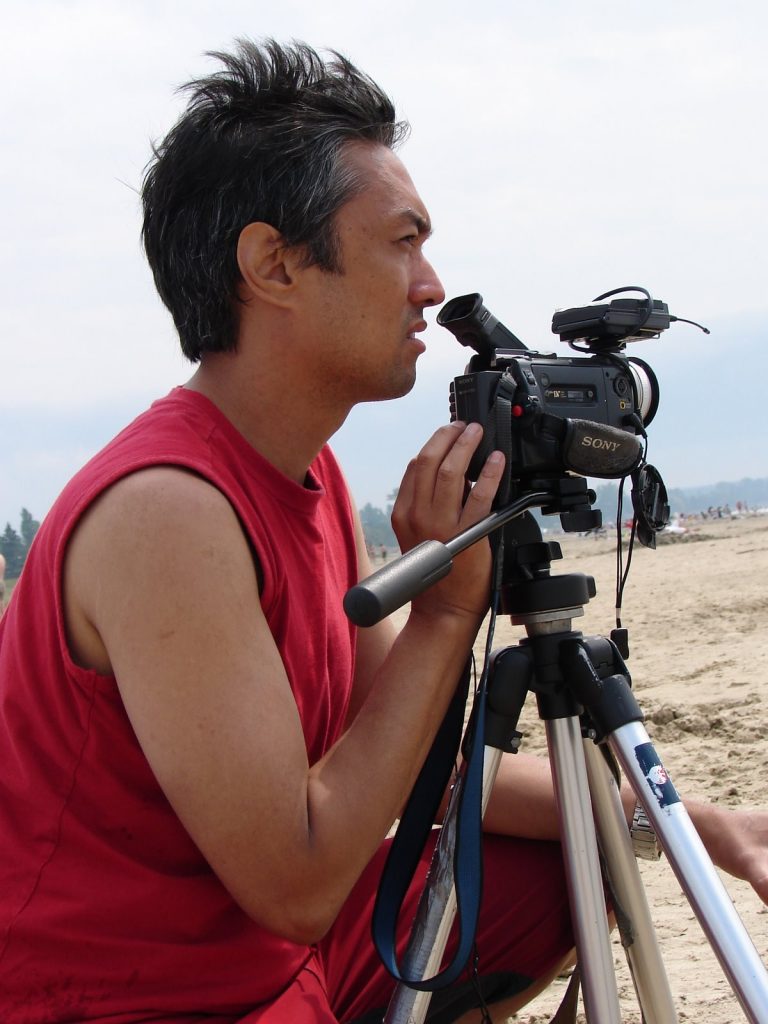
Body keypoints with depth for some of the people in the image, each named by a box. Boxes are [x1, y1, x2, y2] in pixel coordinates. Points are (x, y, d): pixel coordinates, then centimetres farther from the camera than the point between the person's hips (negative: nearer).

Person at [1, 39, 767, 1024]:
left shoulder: (313, 479, 4)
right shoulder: (163, 510, -26)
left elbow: (422, 767, 8)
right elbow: (295, 885, -25)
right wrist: (448, 609, -21)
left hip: (272, 945, 9)